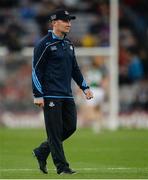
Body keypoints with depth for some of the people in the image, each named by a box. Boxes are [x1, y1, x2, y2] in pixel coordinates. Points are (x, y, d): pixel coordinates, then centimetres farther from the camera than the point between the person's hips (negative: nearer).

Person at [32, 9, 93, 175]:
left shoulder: (68, 44, 16)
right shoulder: (45, 44, -8)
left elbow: (74, 68, 25)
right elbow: (36, 70, -10)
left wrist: (85, 87, 17)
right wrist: (38, 96, -15)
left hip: (67, 95, 8)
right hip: (51, 96, -8)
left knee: (70, 127, 7)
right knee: (55, 131, -4)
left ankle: (42, 152, 22)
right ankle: (62, 167, 0)